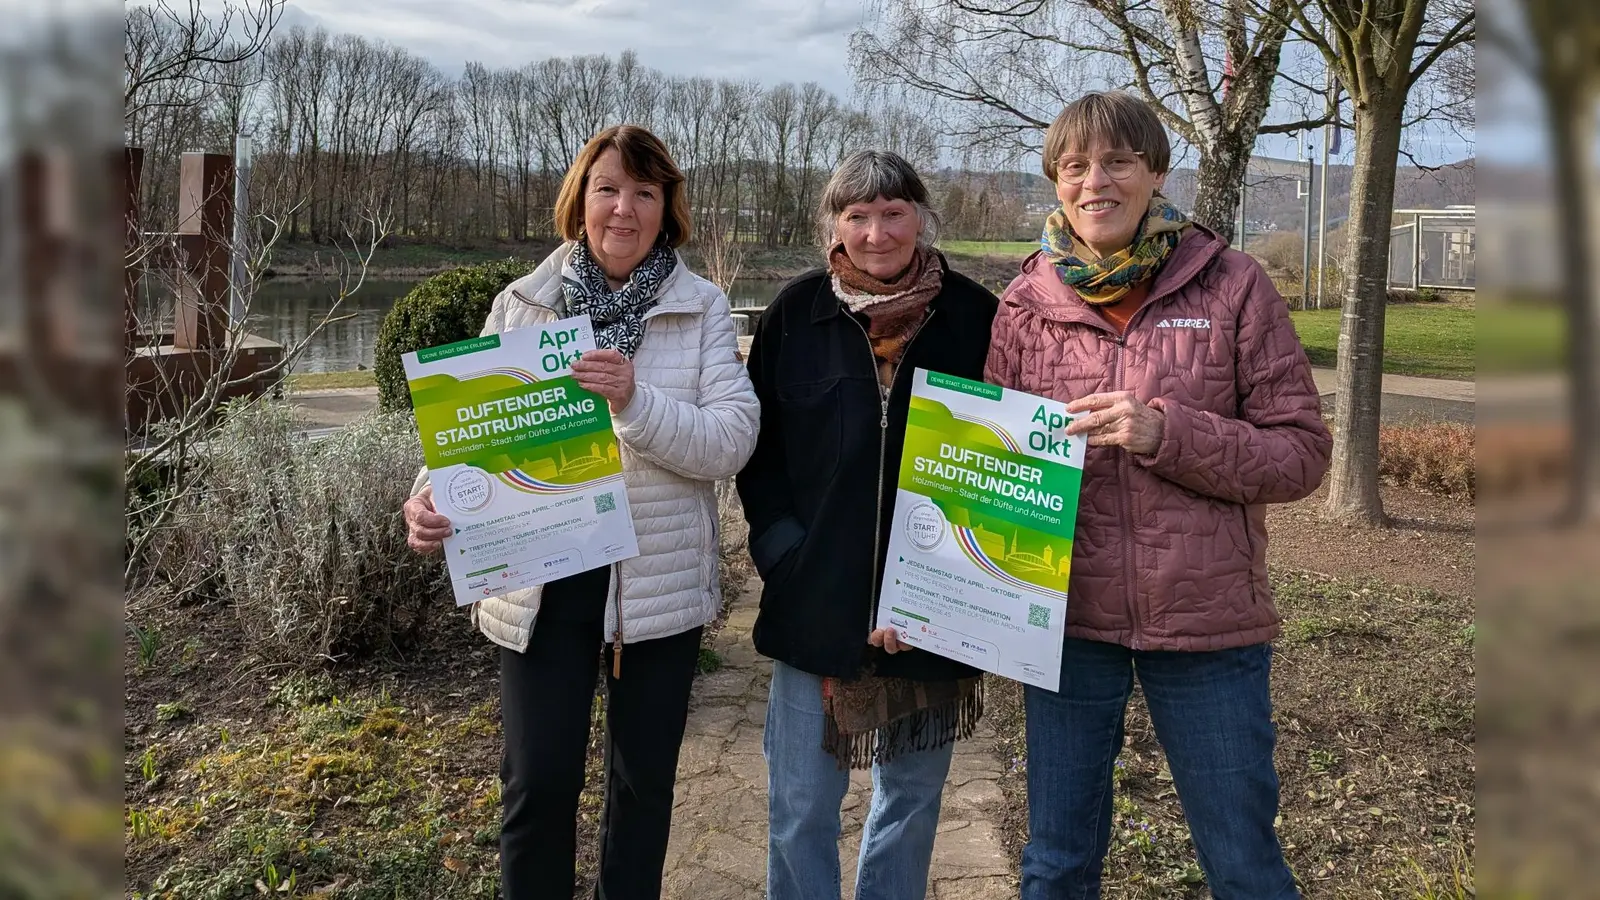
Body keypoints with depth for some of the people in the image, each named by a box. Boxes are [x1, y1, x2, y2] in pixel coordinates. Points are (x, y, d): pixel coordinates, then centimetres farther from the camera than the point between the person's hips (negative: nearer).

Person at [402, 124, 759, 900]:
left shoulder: (703, 309, -1)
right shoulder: (521, 304, 3)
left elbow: (732, 441, -10)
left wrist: (636, 403, -26)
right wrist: (435, 496, -20)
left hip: (660, 579, 0)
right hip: (542, 579, 0)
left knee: (644, 778, 15)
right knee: (537, 781, 5)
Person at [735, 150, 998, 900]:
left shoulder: (974, 316, -3)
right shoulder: (797, 312, 0)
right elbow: (758, 446, 4)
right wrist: (782, 551, -8)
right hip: (814, 605, 0)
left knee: (911, 800, 16)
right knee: (799, 812, 7)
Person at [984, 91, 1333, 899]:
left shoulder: (1230, 286, -4)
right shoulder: (1027, 303, 1)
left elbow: (1301, 453, -6)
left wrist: (1165, 433, -20)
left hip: (1209, 621, -1)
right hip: (1066, 616, 2)